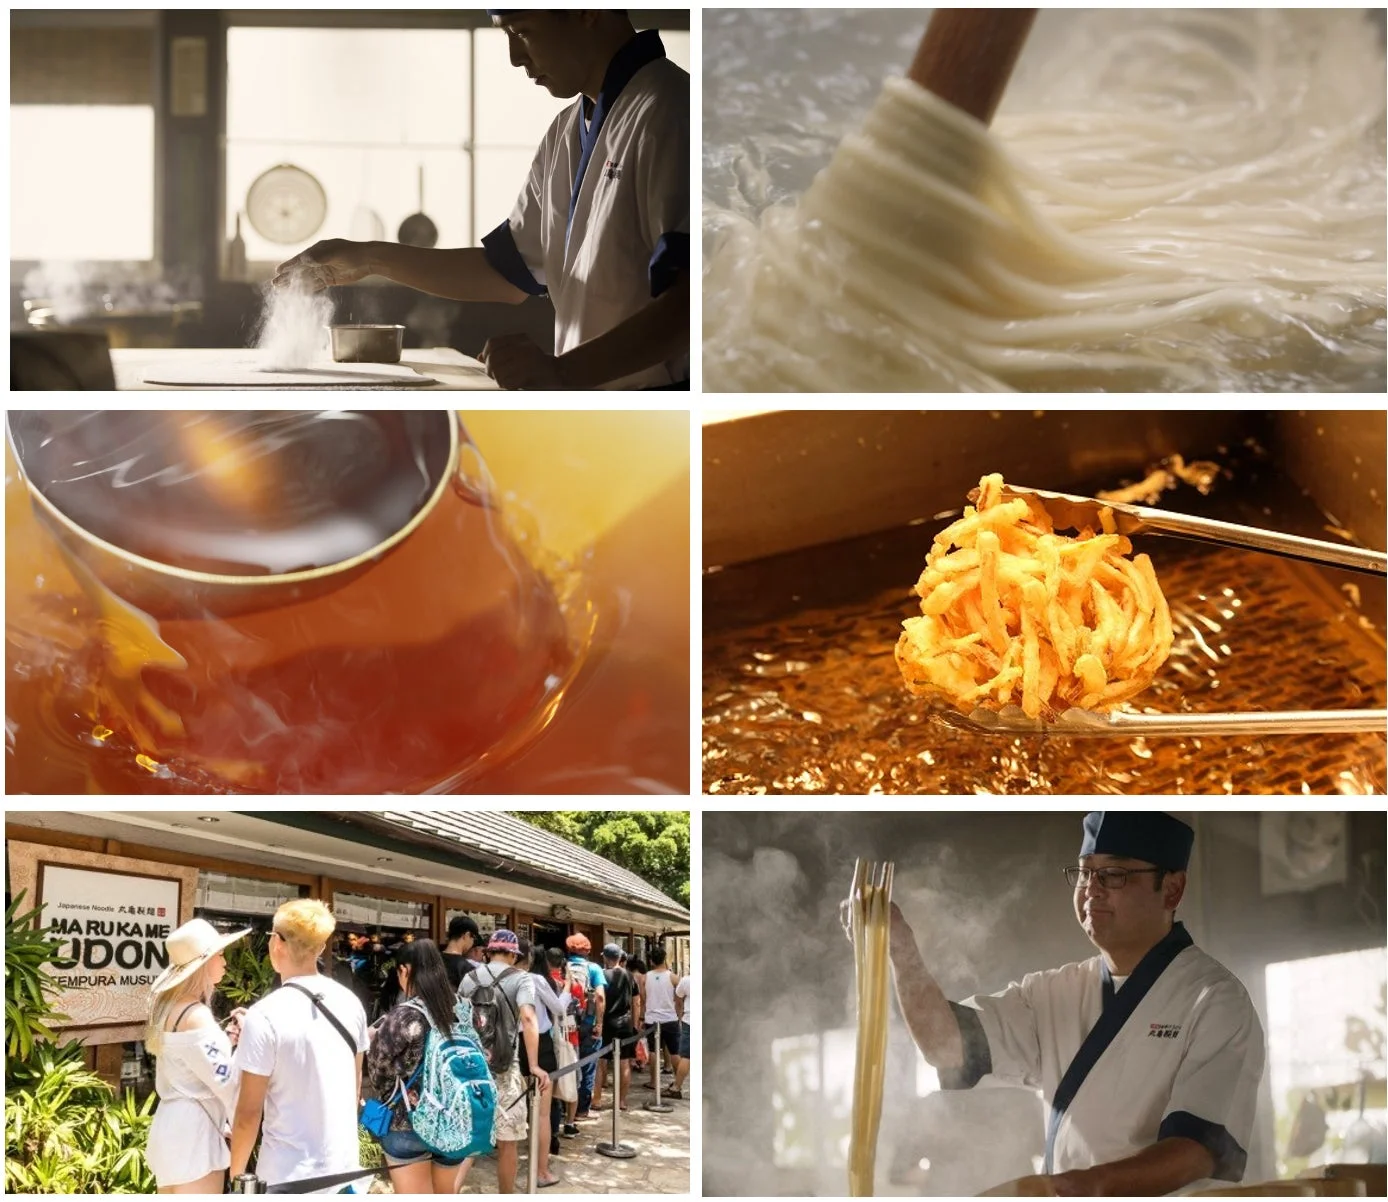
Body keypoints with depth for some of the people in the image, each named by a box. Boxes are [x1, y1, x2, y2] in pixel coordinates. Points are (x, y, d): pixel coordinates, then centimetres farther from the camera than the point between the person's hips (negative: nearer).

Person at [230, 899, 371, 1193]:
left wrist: (236, 1173, -1)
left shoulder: (265, 1016, -16)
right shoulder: (350, 1003, 2)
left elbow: (249, 1112, -13)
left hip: (290, 1176, -5)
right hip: (344, 1166, 5)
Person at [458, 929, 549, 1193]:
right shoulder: (521, 979, -3)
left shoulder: (469, 979, 9)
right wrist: (534, 1065, -25)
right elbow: (527, 1017, -20)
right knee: (507, 1141, 9)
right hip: (502, 1068, -4)